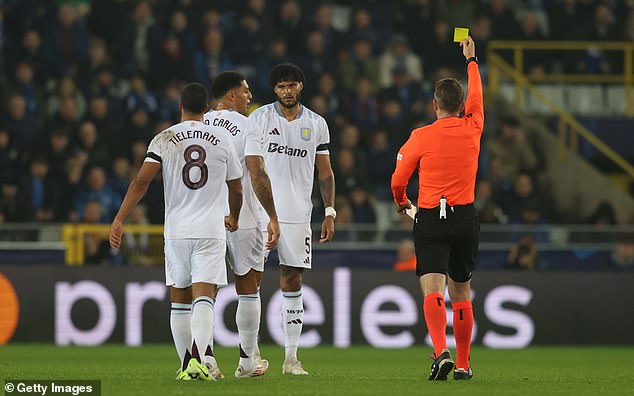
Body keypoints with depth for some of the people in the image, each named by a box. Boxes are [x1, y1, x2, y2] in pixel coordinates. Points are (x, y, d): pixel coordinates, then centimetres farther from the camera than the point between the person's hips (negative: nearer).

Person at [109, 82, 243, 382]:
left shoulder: (164, 139, 1)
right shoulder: (221, 140, 5)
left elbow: (142, 181, -9)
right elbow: (236, 190, 13)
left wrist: (119, 220, -7)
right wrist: (233, 218, 33)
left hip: (176, 231, 1)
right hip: (211, 231, -1)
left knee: (180, 301, 14)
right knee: (203, 299, -9)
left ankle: (188, 365, 19)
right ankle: (198, 358, -30)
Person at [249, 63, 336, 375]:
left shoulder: (316, 124, 9)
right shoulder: (259, 118, 3)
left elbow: (325, 173, 14)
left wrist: (330, 212, 6)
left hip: (297, 214, 2)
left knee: (292, 281, 2)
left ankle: (291, 357, 5)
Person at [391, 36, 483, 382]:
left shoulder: (421, 137, -5)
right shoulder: (472, 129, 3)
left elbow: (398, 180, 1)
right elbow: (476, 96, 23)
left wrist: (401, 202, 24)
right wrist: (471, 59, 38)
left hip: (430, 220, -3)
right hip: (465, 218, 3)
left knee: (433, 289, -12)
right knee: (461, 292, 14)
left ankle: (441, 351, -34)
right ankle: (463, 364, 18)